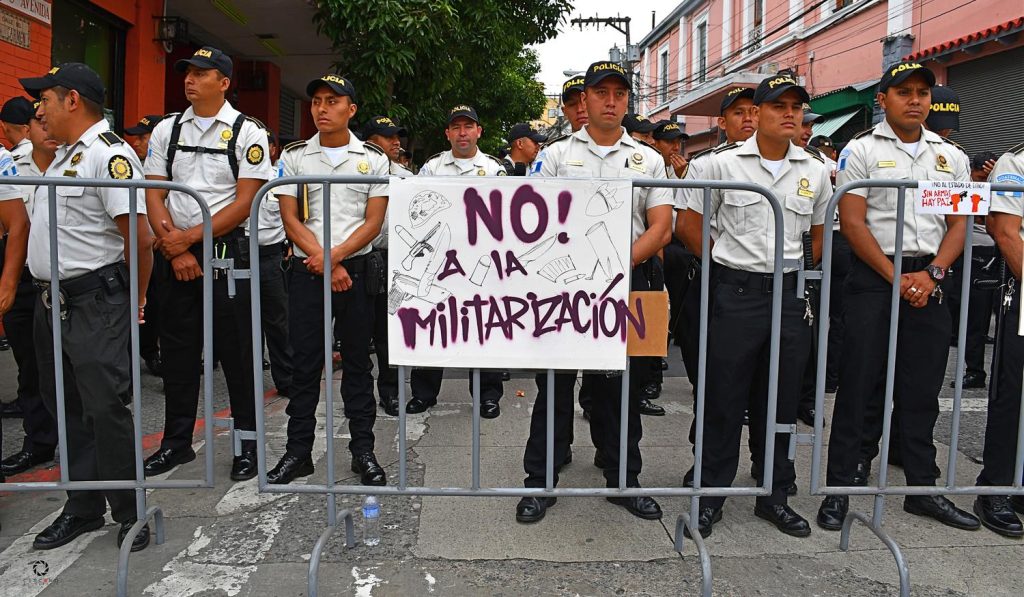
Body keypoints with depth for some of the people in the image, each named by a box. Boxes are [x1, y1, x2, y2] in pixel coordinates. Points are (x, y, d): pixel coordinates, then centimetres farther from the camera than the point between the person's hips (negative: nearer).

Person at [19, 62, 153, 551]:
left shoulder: (109, 154, -14)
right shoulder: (62, 155, 17)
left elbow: (140, 237, -20)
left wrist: (136, 300, -10)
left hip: (94, 303, -10)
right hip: (52, 303, 10)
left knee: (106, 409, -5)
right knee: (66, 409, 14)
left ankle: (130, 514, 9)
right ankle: (82, 508, 27)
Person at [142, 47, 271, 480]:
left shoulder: (248, 134, -2)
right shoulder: (167, 131, 11)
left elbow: (244, 204, -9)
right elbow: (153, 195, 7)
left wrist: (189, 237, -13)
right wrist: (174, 247, -6)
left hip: (228, 253, -4)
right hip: (178, 255, 5)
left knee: (236, 351, 1)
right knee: (177, 350, 10)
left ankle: (247, 445, 13)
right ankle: (176, 443, 24)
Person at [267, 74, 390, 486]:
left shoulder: (373, 159, 5)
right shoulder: (294, 156, 7)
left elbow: (374, 222, -2)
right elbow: (290, 219, 1)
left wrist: (335, 256, -15)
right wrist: (323, 263, -10)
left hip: (357, 269, -1)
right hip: (307, 271, 1)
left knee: (358, 361, 6)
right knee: (305, 363, 5)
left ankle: (363, 451, 14)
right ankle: (298, 451, 15)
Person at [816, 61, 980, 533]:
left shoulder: (952, 157, 13)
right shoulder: (861, 150, 1)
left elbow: (959, 224, 9)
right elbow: (852, 223, -7)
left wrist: (932, 275, -7)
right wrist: (897, 278, -12)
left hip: (929, 280, 4)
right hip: (874, 277, -4)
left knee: (922, 388, 10)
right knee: (860, 385, -3)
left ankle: (922, 488, 21)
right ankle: (840, 488, 6)